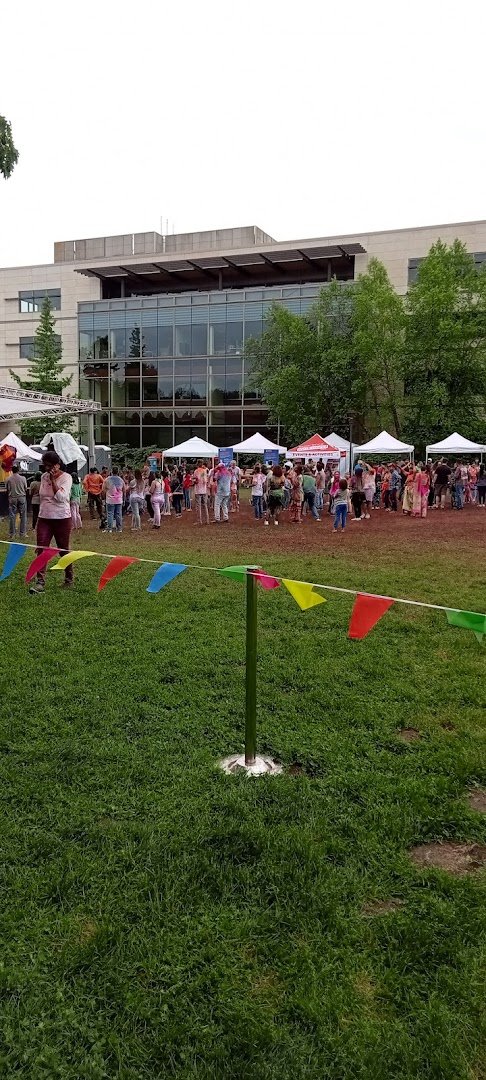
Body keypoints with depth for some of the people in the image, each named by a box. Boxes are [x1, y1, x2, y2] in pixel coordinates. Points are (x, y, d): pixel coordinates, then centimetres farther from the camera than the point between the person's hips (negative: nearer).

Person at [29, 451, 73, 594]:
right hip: (44, 518, 5)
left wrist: (53, 480, -21)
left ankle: (69, 578, 25)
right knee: (41, 549, -7)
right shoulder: (44, 477, 9)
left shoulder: (66, 477, -9)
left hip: (62, 519, -5)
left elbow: (61, 497, -21)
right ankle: (40, 582, -10)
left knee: (63, 550, 7)